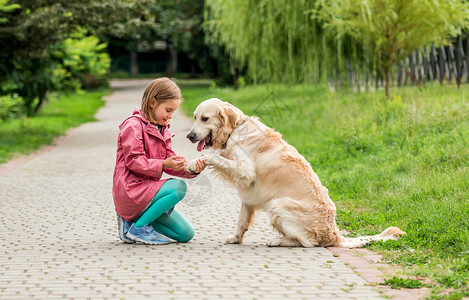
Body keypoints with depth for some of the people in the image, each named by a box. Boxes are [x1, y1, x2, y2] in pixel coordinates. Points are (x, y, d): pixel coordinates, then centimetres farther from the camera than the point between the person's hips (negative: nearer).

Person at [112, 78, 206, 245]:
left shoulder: (163, 130, 18)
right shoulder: (133, 125, -9)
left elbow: (170, 162, 10)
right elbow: (133, 161, -18)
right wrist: (163, 164, -27)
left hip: (146, 190, 9)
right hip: (130, 191, -9)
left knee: (186, 234, 2)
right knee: (178, 187, -28)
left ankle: (132, 219, 11)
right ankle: (139, 227, -16)